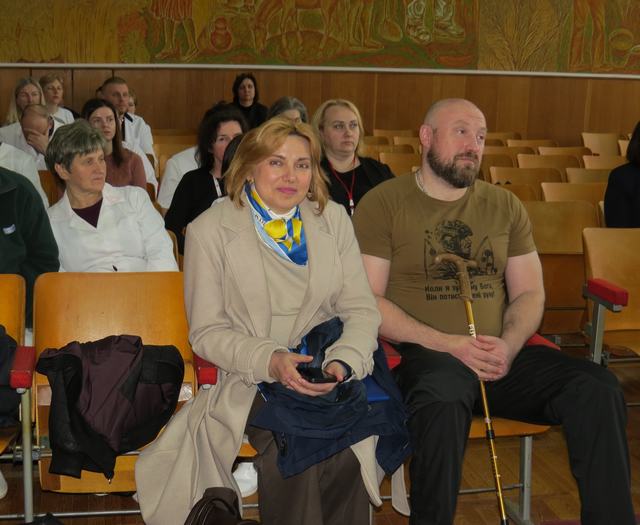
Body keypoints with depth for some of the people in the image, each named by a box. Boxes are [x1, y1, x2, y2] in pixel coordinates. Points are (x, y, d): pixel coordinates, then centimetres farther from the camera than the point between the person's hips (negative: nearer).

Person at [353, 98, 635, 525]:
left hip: (503, 355, 4)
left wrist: (509, 346, -8)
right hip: (424, 353, -4)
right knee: (443, 396, -39)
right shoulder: (383, 203, 3)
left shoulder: (505, 206, 16)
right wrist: (447, 343, -15)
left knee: (597, 387, -20)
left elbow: (530, 294, 14)